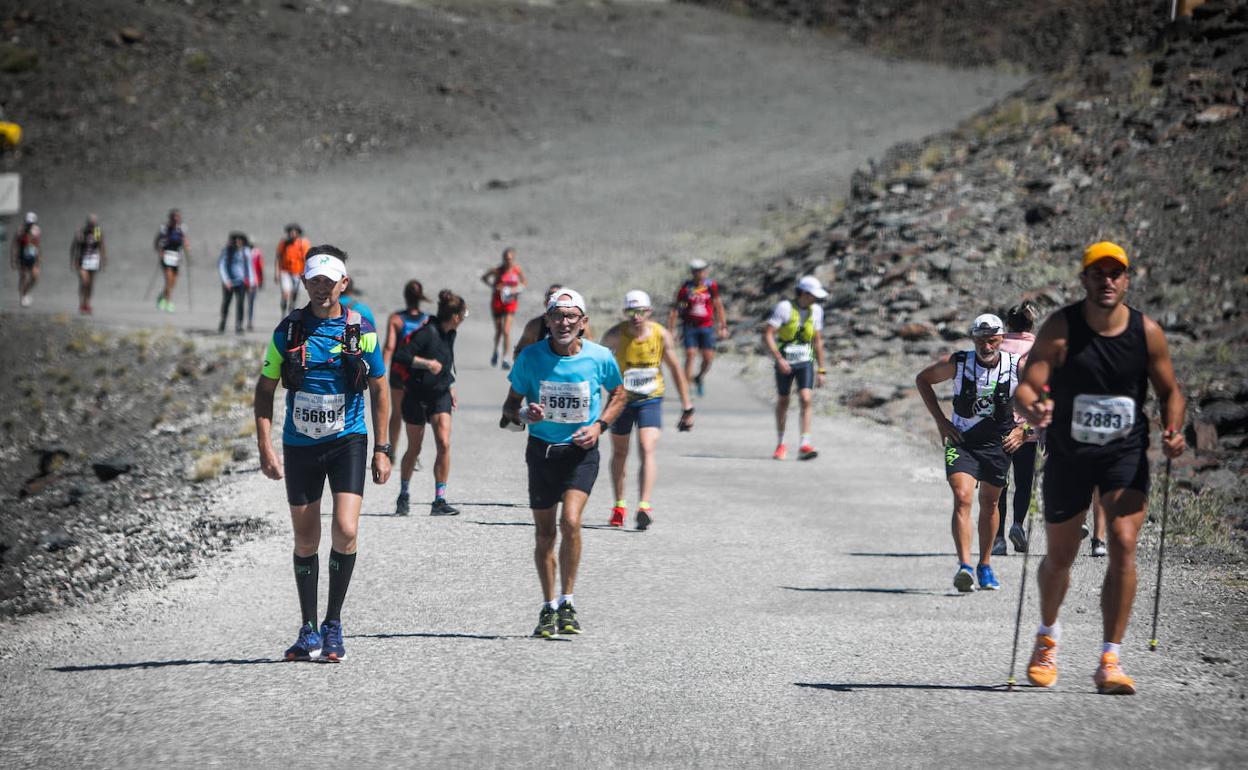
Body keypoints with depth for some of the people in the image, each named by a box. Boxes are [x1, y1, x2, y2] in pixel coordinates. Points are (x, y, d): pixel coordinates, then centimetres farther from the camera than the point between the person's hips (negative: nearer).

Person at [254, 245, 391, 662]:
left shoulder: (361, 330, -2)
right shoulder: (288, 330, 0)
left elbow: (379, 390, 6)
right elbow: (265, 389, 5)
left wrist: (382, 449, 2)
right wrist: (265, 445, -5)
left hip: (348, 441, -2)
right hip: (299, 444, 2)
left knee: (345, 532, -16)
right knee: (305, 542, 7)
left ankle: (334, 622, 1)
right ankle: (309, 631, 19)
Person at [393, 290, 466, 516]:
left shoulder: (450, 334, 6)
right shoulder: (427, 333, -19)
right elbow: (400, 355, -24)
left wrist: (450, 387, 22)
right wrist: (427, 363, -25)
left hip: (440, 395, 6)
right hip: (417, 395, -6)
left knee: (444, 444, -12)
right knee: (414, 449, 6)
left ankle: (439, 501, -10)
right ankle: (403, 497, 27)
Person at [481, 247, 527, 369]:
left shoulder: (517, 269, -4)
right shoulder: (497, 269, -9)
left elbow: (525, 282, 11)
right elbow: (484, 277, 5)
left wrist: (517, 289, -9)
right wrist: (494, 286, -11)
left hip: (511, 301, 0)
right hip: (497, 301, 0)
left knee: (506, 331, -11)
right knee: (498, 331, 9)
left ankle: (504, 358, -5)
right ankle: (495, 351, 39)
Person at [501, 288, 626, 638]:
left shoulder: (600, 357, -7)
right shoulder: (530, 357, -7)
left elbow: (619, 394, 12)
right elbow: (509, 406, 3)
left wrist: (599, 425, -5)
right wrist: (523, 415, -20)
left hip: (581, 451, -1)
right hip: (542, 450, 1)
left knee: (570, 521, -20)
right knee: (545, 532, 8)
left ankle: (567, 602, -6)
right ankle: (548, 607, 23)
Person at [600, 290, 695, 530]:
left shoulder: (661, 335, -12)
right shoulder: (615, 335, -16)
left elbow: (676, 369, -1)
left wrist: (687, 408, 1)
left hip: (650, 400, -1)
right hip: (621, 399, 1)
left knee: (647, 450, -18)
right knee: (619, 453, 14)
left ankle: (645, 507, -25)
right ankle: (619, 506, 31)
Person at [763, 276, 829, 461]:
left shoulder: (816, 310, 2)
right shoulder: (784, 308, -14)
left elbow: (818, 341, 11)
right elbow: (767, 335, -17)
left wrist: (821, 370, 11)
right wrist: (779, 358, -27)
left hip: (806, 362, 2)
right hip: (785, 363, -2)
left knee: (806, 400, -15)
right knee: (783, 402, 11)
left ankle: (805, 446, -20)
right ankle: (780, 444, 28)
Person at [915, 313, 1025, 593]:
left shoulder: (1017, 366, -11)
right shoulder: (958, 363, -13)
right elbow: (922, 379, 4)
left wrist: (1023, 428, -4)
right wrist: (940, 420, -2)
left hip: (998, 443, 2)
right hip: (961, 441, -2)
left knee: (989, 505, 13)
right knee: (962, 499, -19)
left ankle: (985, 566, 29)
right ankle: (965, 566, -26)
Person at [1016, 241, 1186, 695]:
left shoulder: (1147, 332, -6)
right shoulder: (1060, 329, -12)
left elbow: (1170, 391, 5)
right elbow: (1026, 387, -18)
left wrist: (1173, 429, -14)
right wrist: (1032, 408, -41)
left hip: (1126, 456, 0)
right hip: (1068, 457, 0)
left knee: (1123, 547, -16)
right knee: (1060, 557, 12)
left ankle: (1110, 661, -12)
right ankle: (1048, 636, 42)